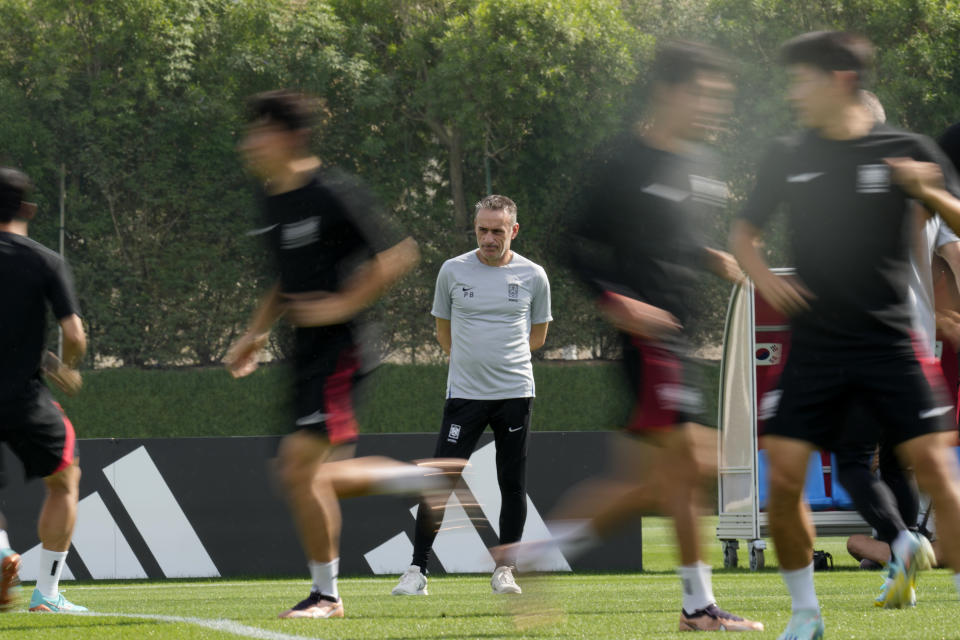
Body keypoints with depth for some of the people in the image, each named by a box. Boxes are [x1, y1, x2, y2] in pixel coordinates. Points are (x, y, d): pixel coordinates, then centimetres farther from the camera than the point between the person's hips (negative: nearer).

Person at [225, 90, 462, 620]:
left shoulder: (333, 194, -14)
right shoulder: (273, 201, 13)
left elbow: (398, 256, -12)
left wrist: (344, 304, -18)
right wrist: (256, 333, 18)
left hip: (339, 345, -9)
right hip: (307, 352, 9)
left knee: (300, 466, -14)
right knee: (305, 476, 8)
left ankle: (326, 594, -2)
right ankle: (424, 478, 23)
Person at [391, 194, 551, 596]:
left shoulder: (533, 276, 2)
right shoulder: (453, 271, 2)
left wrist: (500, 357, 10)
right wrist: (469, 360, 9)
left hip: (515, 393, 1)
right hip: (464, 394, -1)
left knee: (513, 484, 3)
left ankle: (504, 570, 14)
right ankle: (417, 570, -4)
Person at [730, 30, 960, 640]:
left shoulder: (908, 152, -1)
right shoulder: (788, 157, 6)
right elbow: (744, 233, 17)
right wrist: (762, 276, -4)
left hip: (888, 341, -2)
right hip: (814, 344, 2)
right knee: (783, 478, -5)